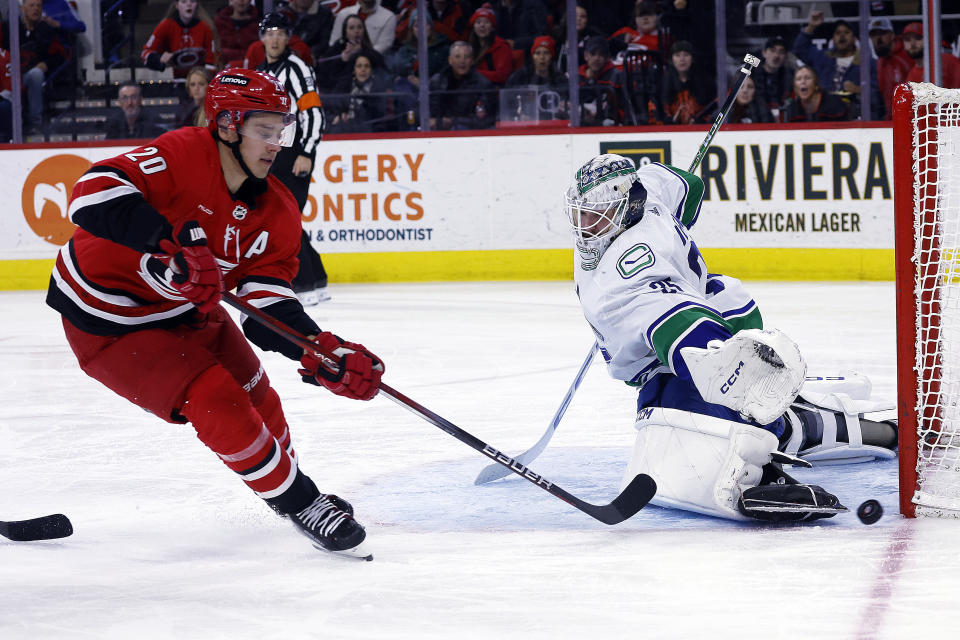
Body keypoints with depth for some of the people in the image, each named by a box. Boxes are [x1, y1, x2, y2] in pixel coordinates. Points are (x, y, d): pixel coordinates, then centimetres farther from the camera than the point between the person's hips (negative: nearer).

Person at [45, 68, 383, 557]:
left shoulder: (277, 213, -7)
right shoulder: (183, 156, -28)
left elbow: (267, 307, -13)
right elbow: (95, 191, -41)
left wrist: (323, 353, -31)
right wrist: (168, 244, -51)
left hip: (184, 311, 8)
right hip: (108, 322, -8)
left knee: (254, 396, 16)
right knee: (217, 404, -15)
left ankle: (289, 482, 42)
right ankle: (299, 503, 1)